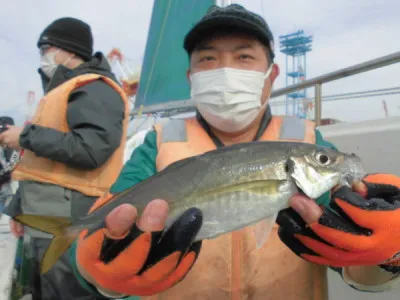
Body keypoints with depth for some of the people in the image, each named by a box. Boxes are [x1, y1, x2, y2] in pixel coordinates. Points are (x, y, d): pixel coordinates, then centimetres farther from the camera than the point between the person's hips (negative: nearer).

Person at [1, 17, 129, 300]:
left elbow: (89, 150, -26)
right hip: (51, 224, 11)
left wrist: (27, 136, -15)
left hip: (69, 225, -10)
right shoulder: (61, 92, 22)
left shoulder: (95, 89, -10)